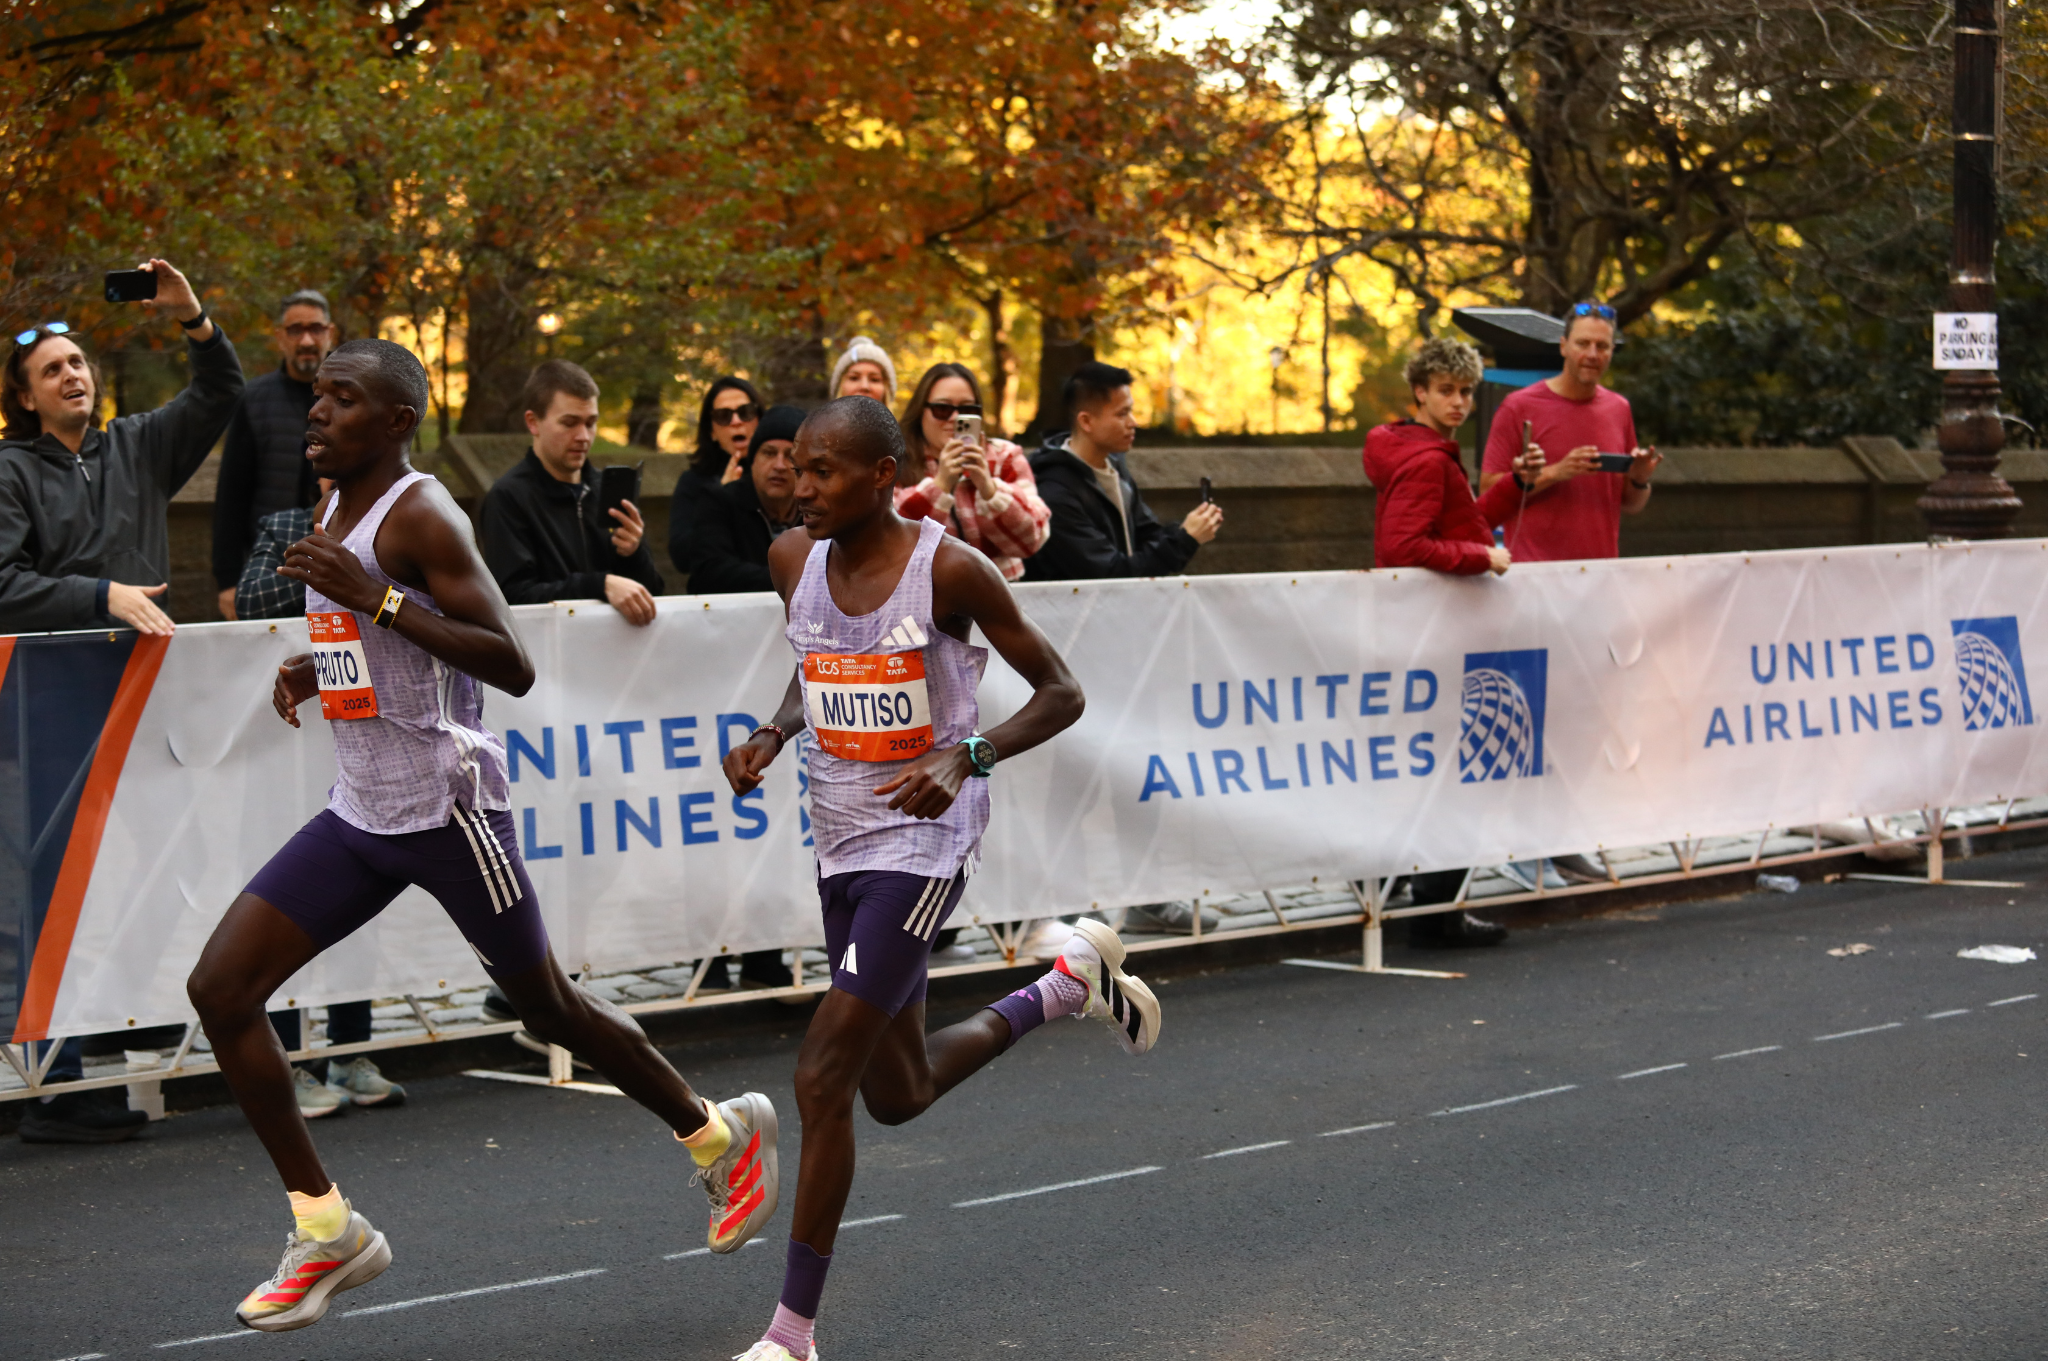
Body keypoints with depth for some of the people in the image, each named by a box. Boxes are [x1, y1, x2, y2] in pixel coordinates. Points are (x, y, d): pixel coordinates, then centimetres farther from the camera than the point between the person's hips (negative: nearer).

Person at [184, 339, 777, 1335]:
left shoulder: (421, 516, -15)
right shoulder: (330, 515, 12)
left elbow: (512, 667, -23)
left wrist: (373, 599, -28)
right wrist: (315, 670, 9)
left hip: (448, 806, -8)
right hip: (358, 811, 8)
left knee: (549, 1010, 6)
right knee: (220, 990, -4)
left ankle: (721, 1136, 30)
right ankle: (327, 1231, 4)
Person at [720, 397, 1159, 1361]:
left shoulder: (949, 571, -16)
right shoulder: (794, 560, 1)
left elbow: (1060, 694, -8)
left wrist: (967, 759, -24)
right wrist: (771, 736, 0)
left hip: (923, 843, -7)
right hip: (841, 843, 7)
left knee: (822, 1081, -15)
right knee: (898, 1095, 18)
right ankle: (1069, 981, 43)